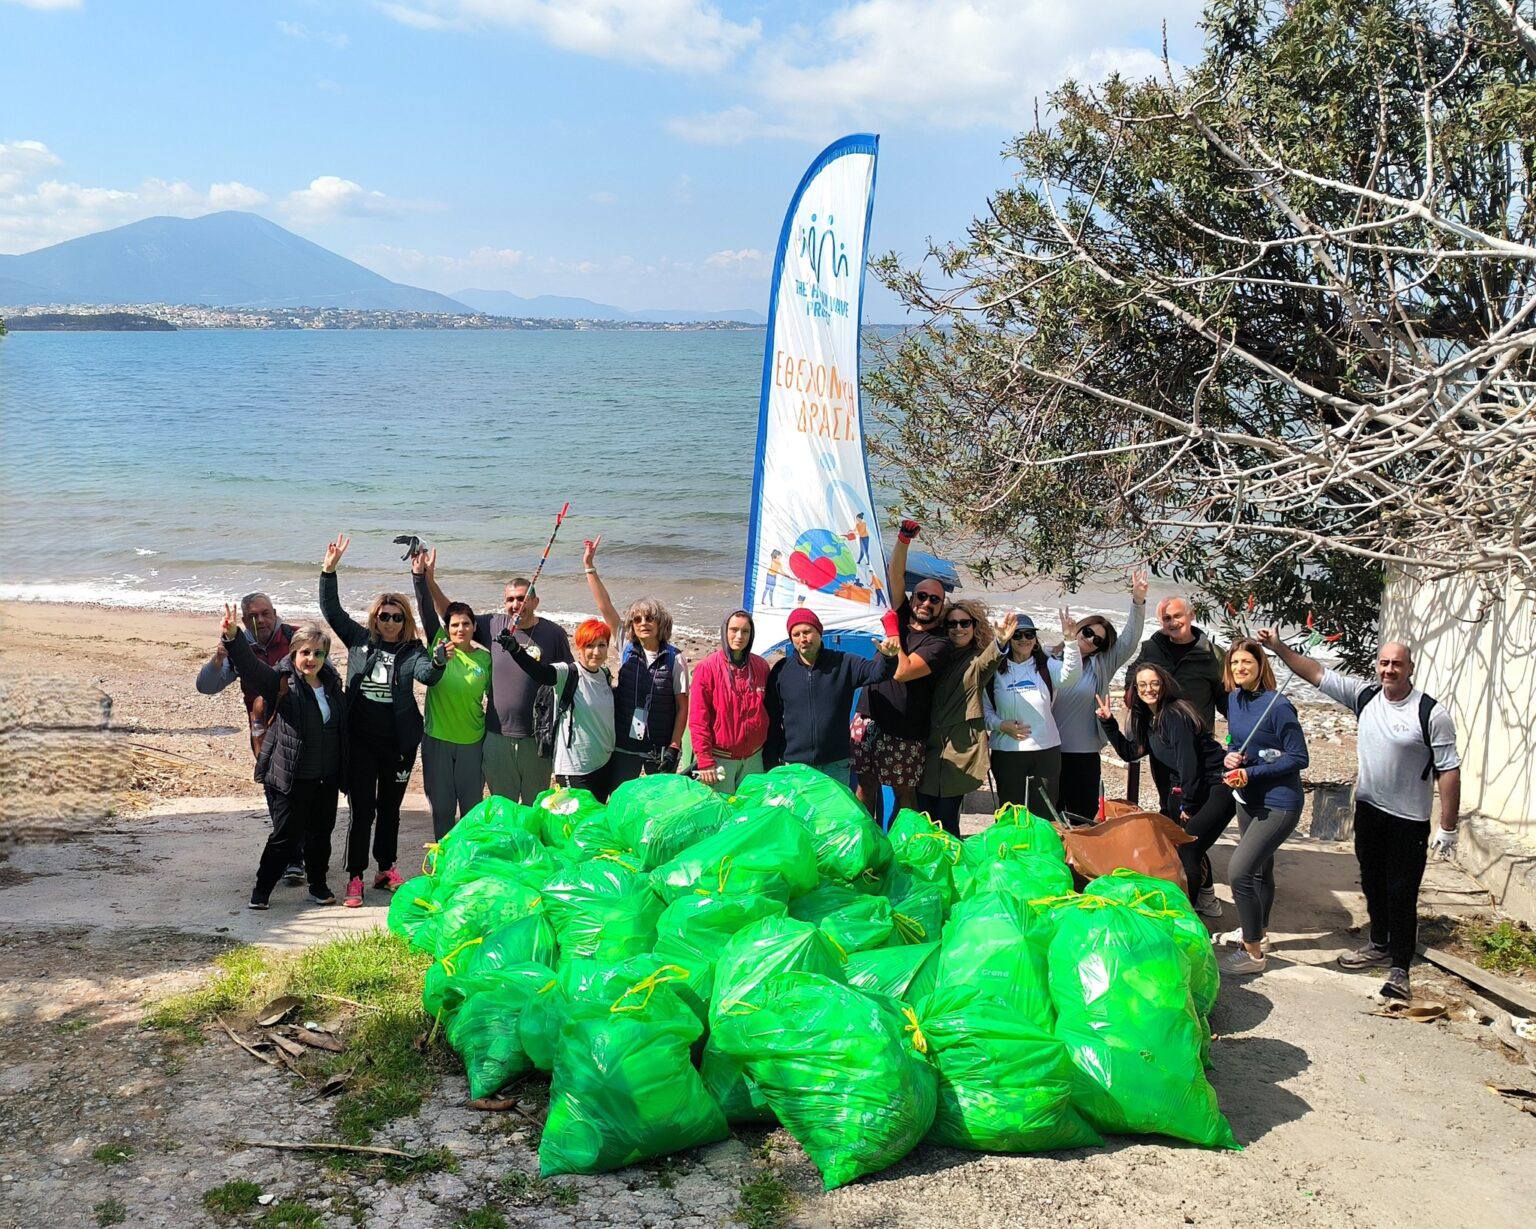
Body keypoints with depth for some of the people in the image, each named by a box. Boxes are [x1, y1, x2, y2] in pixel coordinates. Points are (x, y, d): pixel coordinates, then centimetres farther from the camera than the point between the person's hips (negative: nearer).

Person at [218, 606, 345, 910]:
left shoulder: (332, 684, 8)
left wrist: (344, 772, 19)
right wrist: (232, 637, -43)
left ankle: (318, 886, 30)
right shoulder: (281, 682, -8)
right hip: (289, 778, -5)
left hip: (326, 779, 5)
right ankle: (261, 890, 14)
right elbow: (250, 664, -25)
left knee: (321, 834, 14)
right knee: (285, 836, -1)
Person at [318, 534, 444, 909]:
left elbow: (427, 675, -18)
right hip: (360, 740, 0)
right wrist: (329, 570, -7)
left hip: (398, 742, 0)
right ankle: (355, 877, 4)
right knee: (361, 809, -1)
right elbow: (331, 610, 3)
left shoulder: (412, 649, -1)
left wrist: (438, 662, -40)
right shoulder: (359, 639, 4)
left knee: (390, 808, 13)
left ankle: (386, 868, 27)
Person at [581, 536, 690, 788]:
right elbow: (605, 607, -3)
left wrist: (674, 747, -9)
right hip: (624, 746, 2)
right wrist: (589, 567, -8)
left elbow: (682, 706, -3)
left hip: (660, 747, -2)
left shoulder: (675, 658, -5)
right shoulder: (627, 647, 2)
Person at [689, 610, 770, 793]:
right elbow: (698, 719, -9)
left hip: (754, 756, 4)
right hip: (720, 756, -3)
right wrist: (704, 760, -13)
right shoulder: (708, 667, -8)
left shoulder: (761, 666, 4)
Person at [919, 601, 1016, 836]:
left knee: (946, 819, -3)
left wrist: (999, 643, -45)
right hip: (930, 743, 4)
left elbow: (986, 664, -23)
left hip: (959, 747, -4)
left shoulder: (978, 659, 1)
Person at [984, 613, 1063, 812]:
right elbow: (985, 709, 7)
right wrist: (1002, 725, -12)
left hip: (1046, 750, 0)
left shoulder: (1047, 666, 1)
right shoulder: (995, 670, 2)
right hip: (1006, 751, 0)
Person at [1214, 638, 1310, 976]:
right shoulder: (1234, 699, 3)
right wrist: (1229, 756, -6)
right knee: (1259, 868, 25)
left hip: (1278, 804, -8)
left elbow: (1299, 758, -18)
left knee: (1238, 872, -15)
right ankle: (1257, 931, 45)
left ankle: (1253, 954, -4)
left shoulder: (1278, 705, -21)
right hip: (1248, 799, 8)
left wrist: (1250, 773, -22)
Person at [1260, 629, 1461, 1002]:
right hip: (1369, 809, 6)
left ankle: (1399, 969, 5)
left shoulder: (1431, 713, -15)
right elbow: (1316, 673, 2)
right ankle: (1379, 946, 36)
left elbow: (1448, 770, -13)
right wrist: (1279, 647, -7)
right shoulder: (1365, 696, 0)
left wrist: (1448, 826, -14)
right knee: (1373, 884, 18)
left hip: (1409, 820, -6)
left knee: (1401, 894, -3)